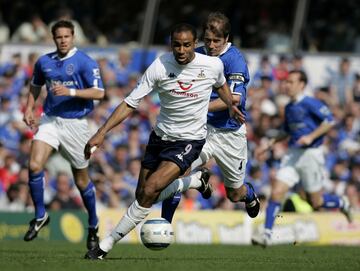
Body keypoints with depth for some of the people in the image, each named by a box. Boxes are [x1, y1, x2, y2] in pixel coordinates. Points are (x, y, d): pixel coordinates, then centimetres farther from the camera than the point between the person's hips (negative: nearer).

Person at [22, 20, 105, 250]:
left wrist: (70, 92, -24)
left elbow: (99, 93, -15)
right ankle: (40, 216, 0)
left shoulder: (85, 62, -9)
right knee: (35, 166, -17)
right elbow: (36, 86, 26)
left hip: (75, 123, -3)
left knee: (81, 180, 7)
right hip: (50, 120, 3)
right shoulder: (44, 62, 6)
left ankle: (93, 225, 28)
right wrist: (29, 108, 12)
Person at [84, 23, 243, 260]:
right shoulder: (160, 67, -15)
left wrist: (231, 105, 3)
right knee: (142, 195, 13)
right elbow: (130, 103, -14)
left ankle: (107, 244, -10)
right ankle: (196, 182, 38)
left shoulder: (213, 66, -12)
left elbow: (221, 84, 16)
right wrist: (102, 133, -21)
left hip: (189, 141, -3)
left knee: (149, 192, -19)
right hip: (160, 136, 3)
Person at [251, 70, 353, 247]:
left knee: (316, 202, 3)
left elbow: (329, 121, -16)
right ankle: (267, 234, -9)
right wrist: (271, 143, 17)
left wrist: (311, 136, -24)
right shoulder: (289, 108, 13)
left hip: (311, 154, -6)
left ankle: (342, 204, 34)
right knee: (276, 192, -9)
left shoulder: (311, 103, -10)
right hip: (292, 153, 6)